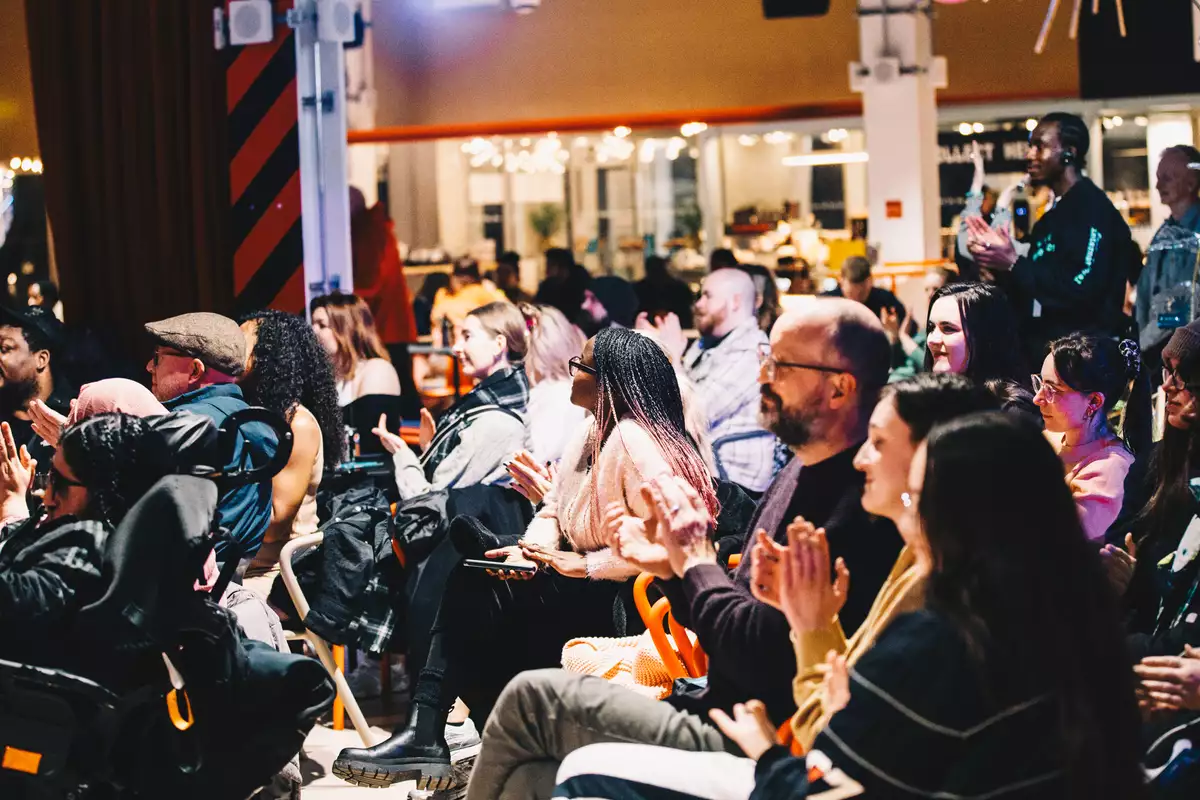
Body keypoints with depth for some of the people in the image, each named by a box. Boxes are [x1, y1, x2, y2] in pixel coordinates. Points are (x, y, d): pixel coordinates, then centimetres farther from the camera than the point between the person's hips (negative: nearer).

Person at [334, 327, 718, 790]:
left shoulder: (633, 442, -18)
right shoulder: (590, 434, 13)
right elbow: (553, 512, 14)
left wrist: (584, 565, -21)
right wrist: (529, 551, -7)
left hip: (616, 602, -10)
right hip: (579, 590, 10)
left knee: (472, 596, -18)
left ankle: (426, 738, -11)